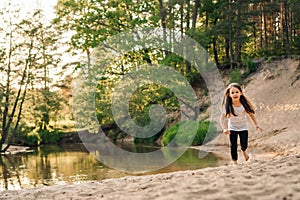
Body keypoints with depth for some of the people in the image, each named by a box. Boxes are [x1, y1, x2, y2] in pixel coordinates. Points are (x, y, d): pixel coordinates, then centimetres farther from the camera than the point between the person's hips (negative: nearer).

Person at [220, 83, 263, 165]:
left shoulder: (244, 104, -19)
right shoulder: (227, 106, -24)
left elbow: (251, 114, -3)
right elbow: (222, 118, -23)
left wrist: (256, 124, -4)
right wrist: (224, 129, -37)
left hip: (243, 127, 1)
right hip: (232, 128, -1)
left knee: (244, 145, -1)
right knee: (233, 146, -5)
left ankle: (243, 151, 36)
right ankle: (235, 162, 13)